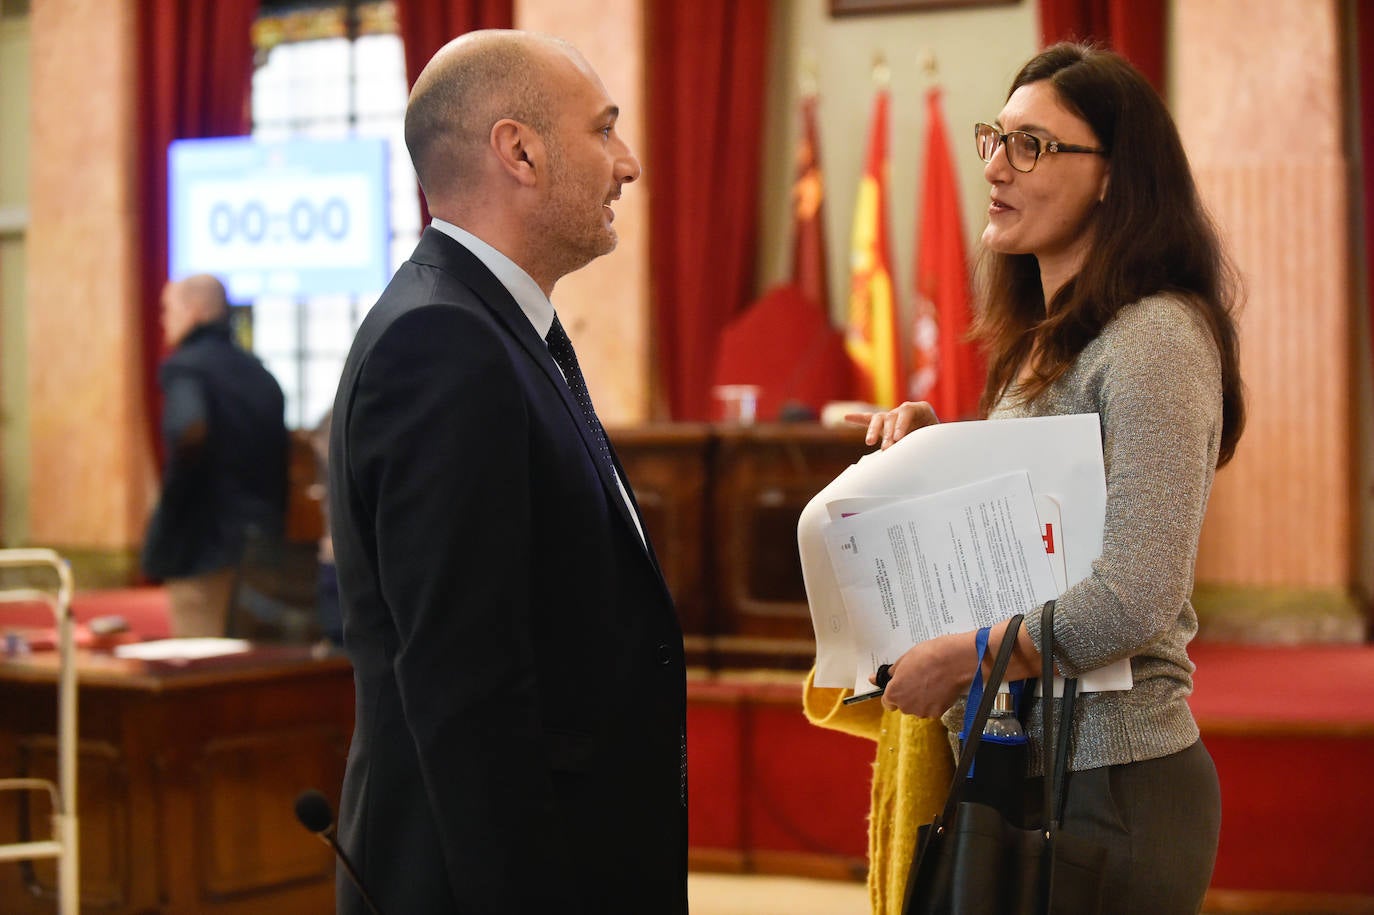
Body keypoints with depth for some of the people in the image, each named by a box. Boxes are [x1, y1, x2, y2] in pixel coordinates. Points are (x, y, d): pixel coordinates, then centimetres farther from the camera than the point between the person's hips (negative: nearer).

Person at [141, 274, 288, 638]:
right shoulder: (259, 372, 16)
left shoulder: (185, 367, -8)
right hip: (261, 547, 8)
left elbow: (188, 427, -28)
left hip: (205, 544, -8)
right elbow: (281, 454, 18)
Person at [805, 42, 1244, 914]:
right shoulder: (1045, 343, 13)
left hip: (1109, 787, -9)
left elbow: (1135, 598, -24)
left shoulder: (1155, 337, -16)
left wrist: (957, 656, -15)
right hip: (1019, 767, 9)